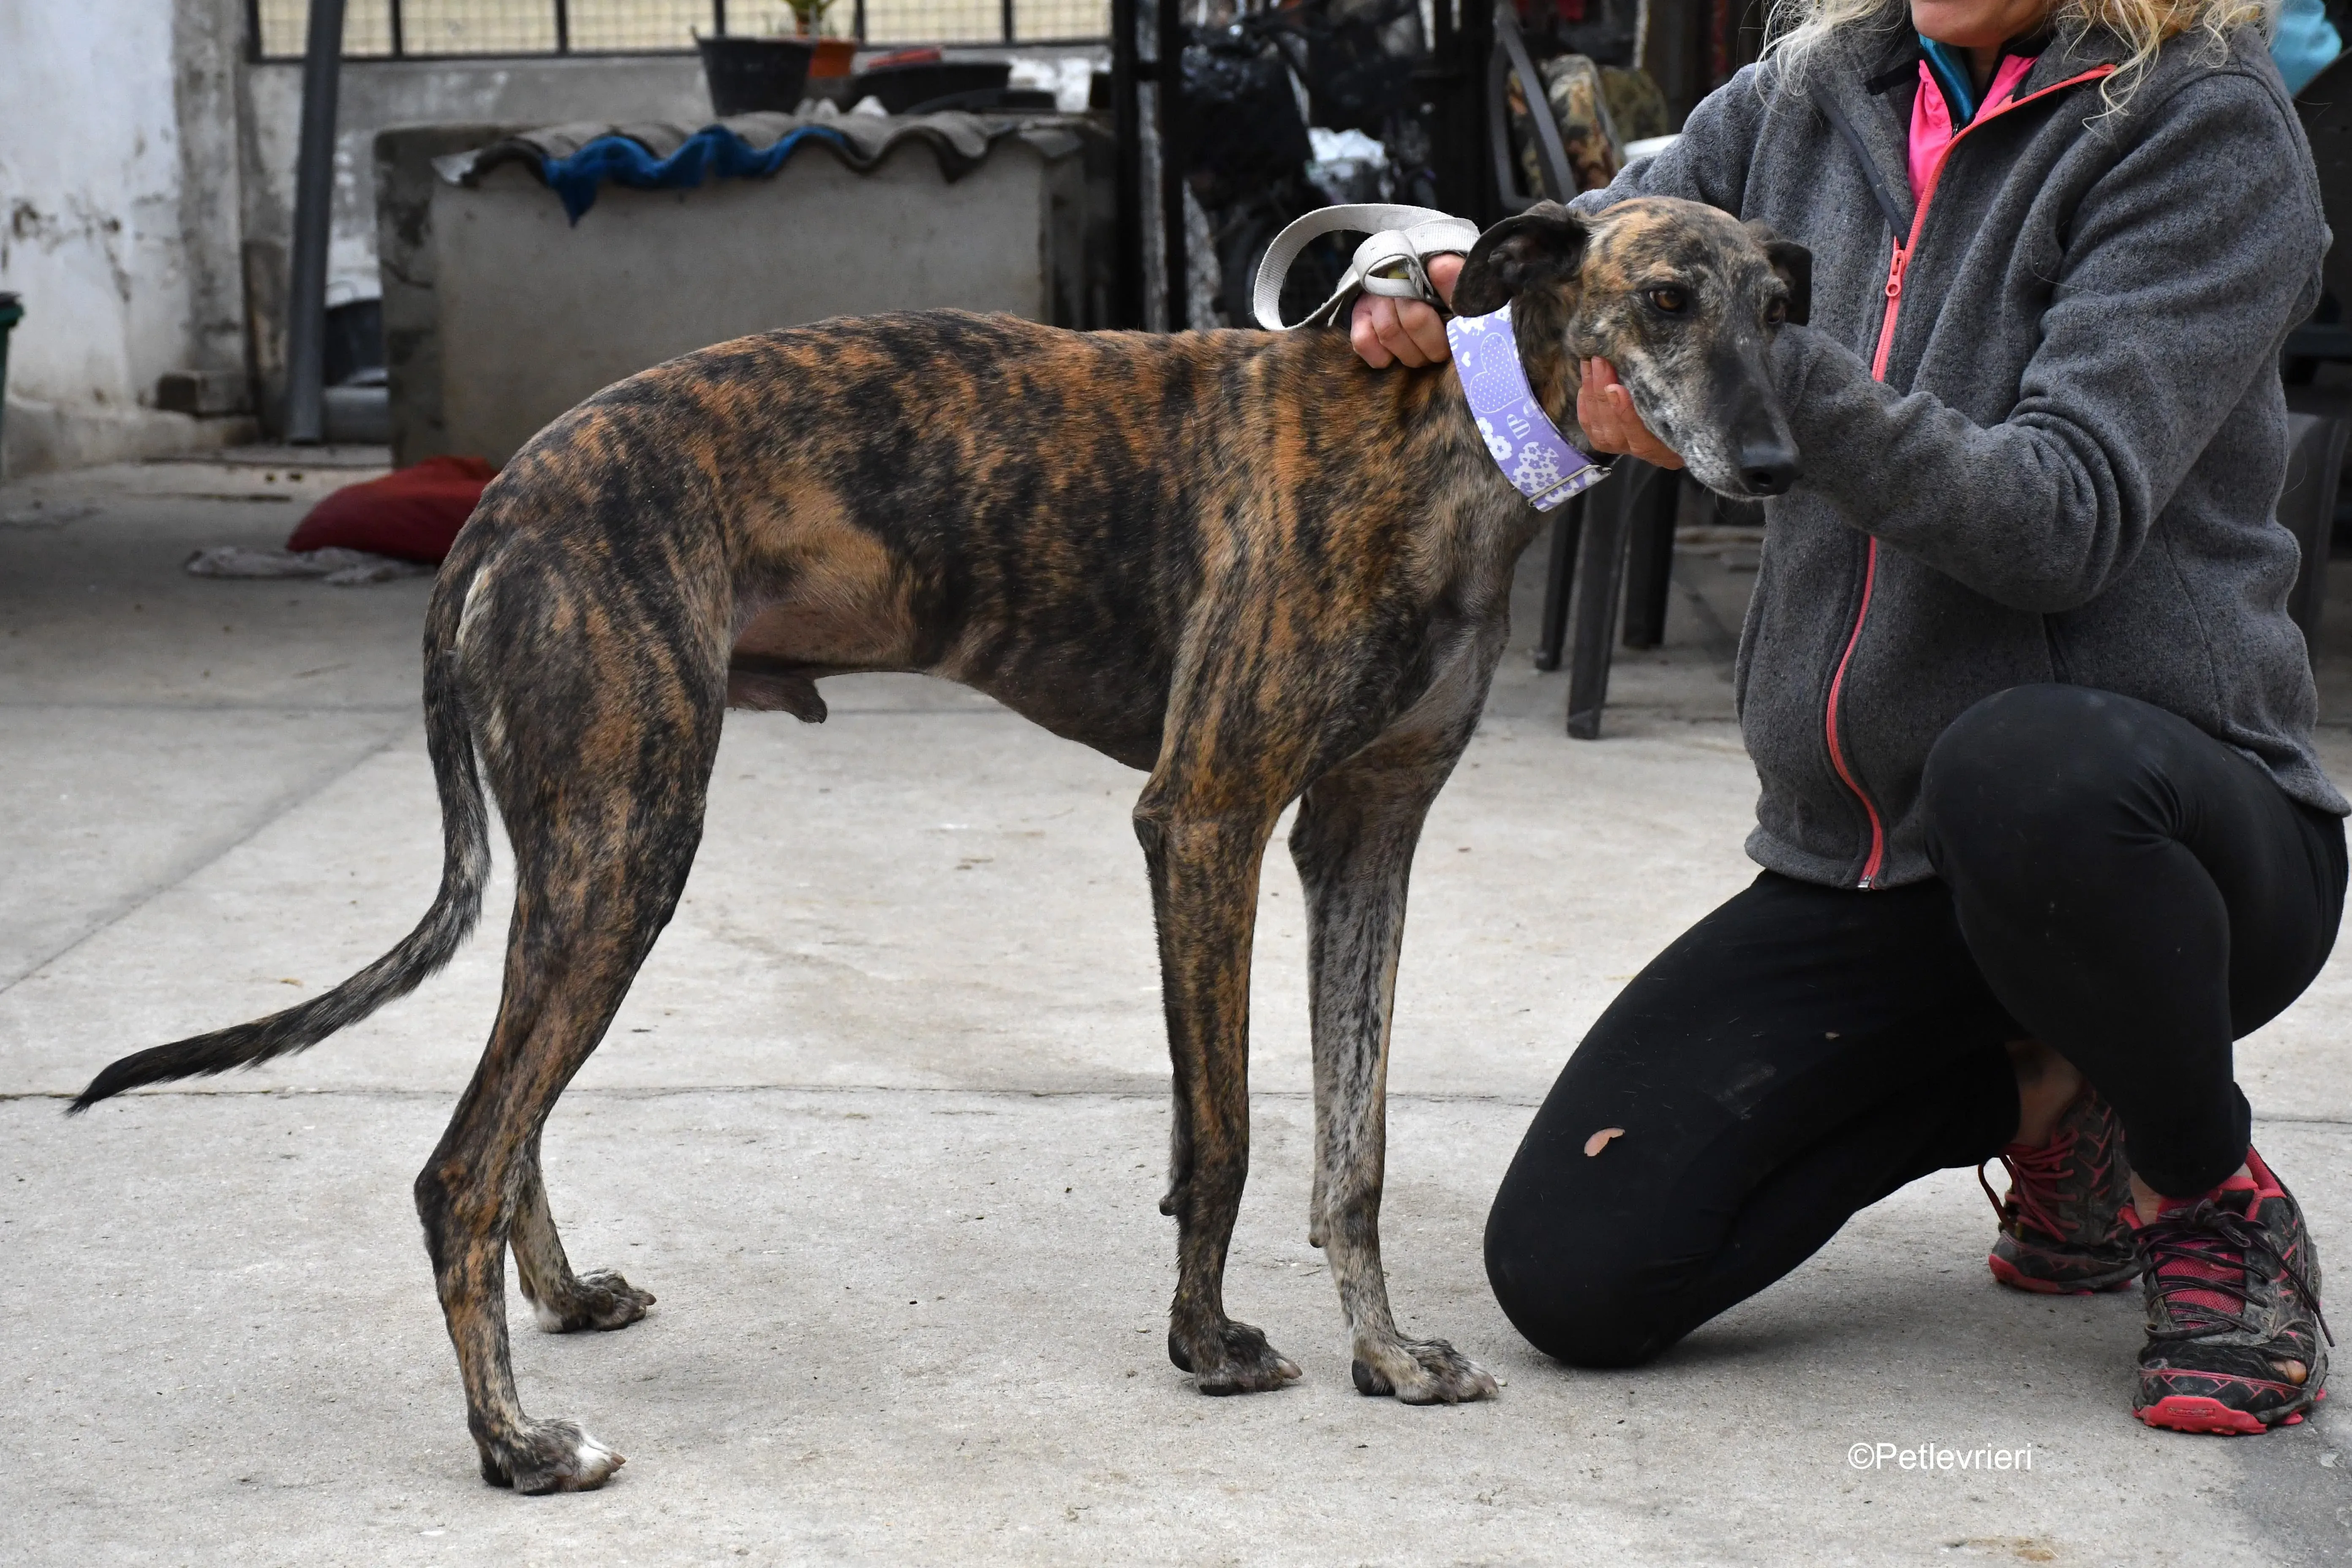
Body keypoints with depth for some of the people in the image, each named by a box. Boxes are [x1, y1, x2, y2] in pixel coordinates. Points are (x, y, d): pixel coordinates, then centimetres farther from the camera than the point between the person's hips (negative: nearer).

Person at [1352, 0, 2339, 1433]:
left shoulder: (2207, 125, -9)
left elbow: (2066, 518, -20)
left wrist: (1772, 387, -32)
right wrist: (1435, 294, -9)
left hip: (2163, 814, -5)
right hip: (1854, 865, 5)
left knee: (2018, 774, -42)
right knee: (1573, 1273, -10)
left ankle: (2213, 1198, -10)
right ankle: (2040, 1092, 13)